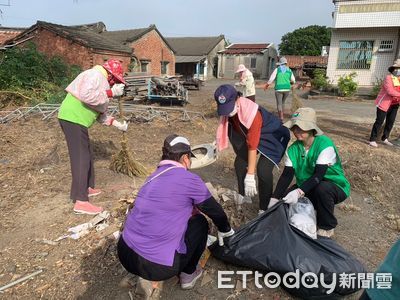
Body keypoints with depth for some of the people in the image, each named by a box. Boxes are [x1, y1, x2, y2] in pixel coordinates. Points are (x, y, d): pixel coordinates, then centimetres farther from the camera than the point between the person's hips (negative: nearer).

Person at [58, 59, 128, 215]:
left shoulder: (102, 82, 21)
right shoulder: (95, 75, -10)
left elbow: (100, 113, 23)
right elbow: (86, 95, -29)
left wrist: (117, 124, 17)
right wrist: (111, 93, -20)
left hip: (76, 120, 10)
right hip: (73, 118, -10)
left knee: (87, 155, 18)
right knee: (81, 158, -11)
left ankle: (87, 187, 32)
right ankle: (81, 202, -10)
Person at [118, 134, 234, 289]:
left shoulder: (153, 177, 9)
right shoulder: (189, 179, -11)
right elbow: (214, 210, 5)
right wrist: (225, 230, 23)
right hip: (156, 267, -7)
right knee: (199, 223, 11)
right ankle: (188, 274, 22)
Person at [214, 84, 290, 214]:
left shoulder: (252, 113, -39)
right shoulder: (228, 110, -18)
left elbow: (252, 146, -38)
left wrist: (250, 176, -35)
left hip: (273, 136, -7)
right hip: (250, 134, 8)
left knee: (263, 171, -22)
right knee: (240, 162, 4)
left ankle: (265, 208, -4)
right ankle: (243, 197, 25)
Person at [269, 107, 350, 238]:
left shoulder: (325, 144, -24)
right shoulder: (293, 149, -7)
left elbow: (318, 175, -32)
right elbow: (286, 175, -12)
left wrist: (299, 192, -44)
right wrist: (274, 200, -21)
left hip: (335, 187, -5)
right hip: (307, 187, 5)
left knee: (322, 188, -38)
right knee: (287, 200, -16)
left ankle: (326, 228, -11)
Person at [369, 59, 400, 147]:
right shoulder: (388, 78, -13)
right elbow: (390, 91, -23)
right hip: (384, 103, -7)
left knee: (390, 122, 10)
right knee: (379, 121, -5)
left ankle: (385, 139, 24)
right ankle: (372, 140, 1)